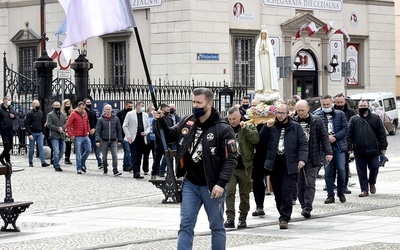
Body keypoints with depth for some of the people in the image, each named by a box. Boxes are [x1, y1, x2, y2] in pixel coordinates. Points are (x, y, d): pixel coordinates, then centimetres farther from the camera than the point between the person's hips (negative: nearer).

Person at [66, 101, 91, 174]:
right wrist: (71, 135, -13)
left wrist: (88, 131, 14)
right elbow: (68, 125, -9)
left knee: (88, 150, 5)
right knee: (78, 153, -2)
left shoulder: (85, 113, 11)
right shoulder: (74, 114, -8)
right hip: (78, 137, -6)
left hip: (85, 136, 6)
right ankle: (79, 168, 5)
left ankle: (82, 164, 22)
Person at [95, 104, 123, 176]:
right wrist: (97, 141, -12)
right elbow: (97, 131, -3)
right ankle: (105, 170, 24)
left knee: (115, 156, -11)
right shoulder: (101, 120, -1)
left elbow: (119, 130, 9)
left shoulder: (116, 119, 5)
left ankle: (115, 171, -14)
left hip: (113, 141, 0)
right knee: (104, 157, 8)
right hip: (104, 141, 0)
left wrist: (119, 140, 5)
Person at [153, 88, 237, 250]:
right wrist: (161, 122, -3)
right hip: (190, 184, 5)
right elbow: (170, 136, 16)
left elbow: (230, 159, -15)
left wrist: (221, 183, -22)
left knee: (217, 227, 9)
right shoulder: (186, 122, 2)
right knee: (185, 225, 4)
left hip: (212, 187, -4)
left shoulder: (223, 129, -13)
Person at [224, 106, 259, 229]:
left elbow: (256, 139, -15)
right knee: (229, 192, -10)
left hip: (244, 167, -1)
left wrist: (245, 128, -21)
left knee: (244, 194, 7)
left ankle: (242, 219, 17)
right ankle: (230, 218, -11)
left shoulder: (249, 127, 3)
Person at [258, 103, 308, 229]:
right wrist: (267, 127, -9)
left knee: (287, 192, -9)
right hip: (274, 164, 3)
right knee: (278, 193, 7)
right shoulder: (271, 127, 11)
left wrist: (302, 159, -13)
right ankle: (284, 216, 21)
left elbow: (303, 144, 1)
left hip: (289, 165, -3)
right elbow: (261, 141, 2)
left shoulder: (296, 127, 6)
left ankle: (284, 218, -8)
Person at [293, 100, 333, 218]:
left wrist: (328, 152, -4)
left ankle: (307, 208, -10)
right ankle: (304, 206, 16)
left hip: (312, 158, -2)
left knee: (310, 184, -8)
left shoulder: (317, 121, 2)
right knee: (300, 184, 6)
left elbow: (324, 137, 4)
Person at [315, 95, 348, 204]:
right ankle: (330, 196, 6)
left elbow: (346, 129, 2)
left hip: (339, 146, 1)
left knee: (341, 170, -2)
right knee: (328, 172, 1)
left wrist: (335, 137, -10)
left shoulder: (340, 114, 7)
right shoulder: (317, 116, 2)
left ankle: (341, 192, 16)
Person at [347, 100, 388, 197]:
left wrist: (383, 147, 1)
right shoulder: (354, 120, 8)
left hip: (373, 150, -1)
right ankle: (364, 190, 9)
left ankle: (372, 183, 27)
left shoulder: (375, 118, 6)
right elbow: (349, 135, 6)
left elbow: (382, 133, 6)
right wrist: (349, 147, -2)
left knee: (374, 168, -1)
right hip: (359, 152, 1)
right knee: (361, 171, 2)